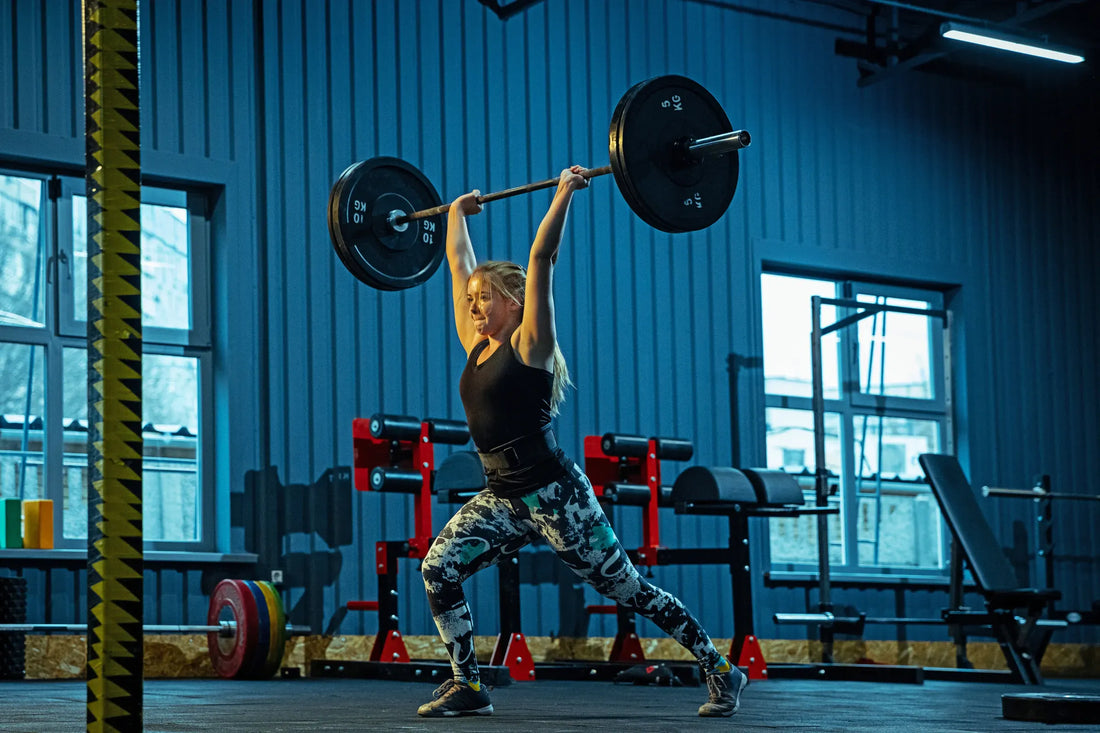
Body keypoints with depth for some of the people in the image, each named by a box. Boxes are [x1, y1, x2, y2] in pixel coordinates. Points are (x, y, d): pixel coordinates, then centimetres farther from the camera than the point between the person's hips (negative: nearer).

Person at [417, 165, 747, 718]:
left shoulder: (529, 343, -8)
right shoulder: (476, 344, 10)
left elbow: (541, 256, -15)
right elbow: (460, 265, 19)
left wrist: (564, 192, -13)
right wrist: (457, 214, 28)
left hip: (554, 495, -7)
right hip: (502, 497, 7)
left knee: (626, 588, 0)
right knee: (439, 568, -10)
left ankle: (721, 672, 12)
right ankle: (467, 687, 1)